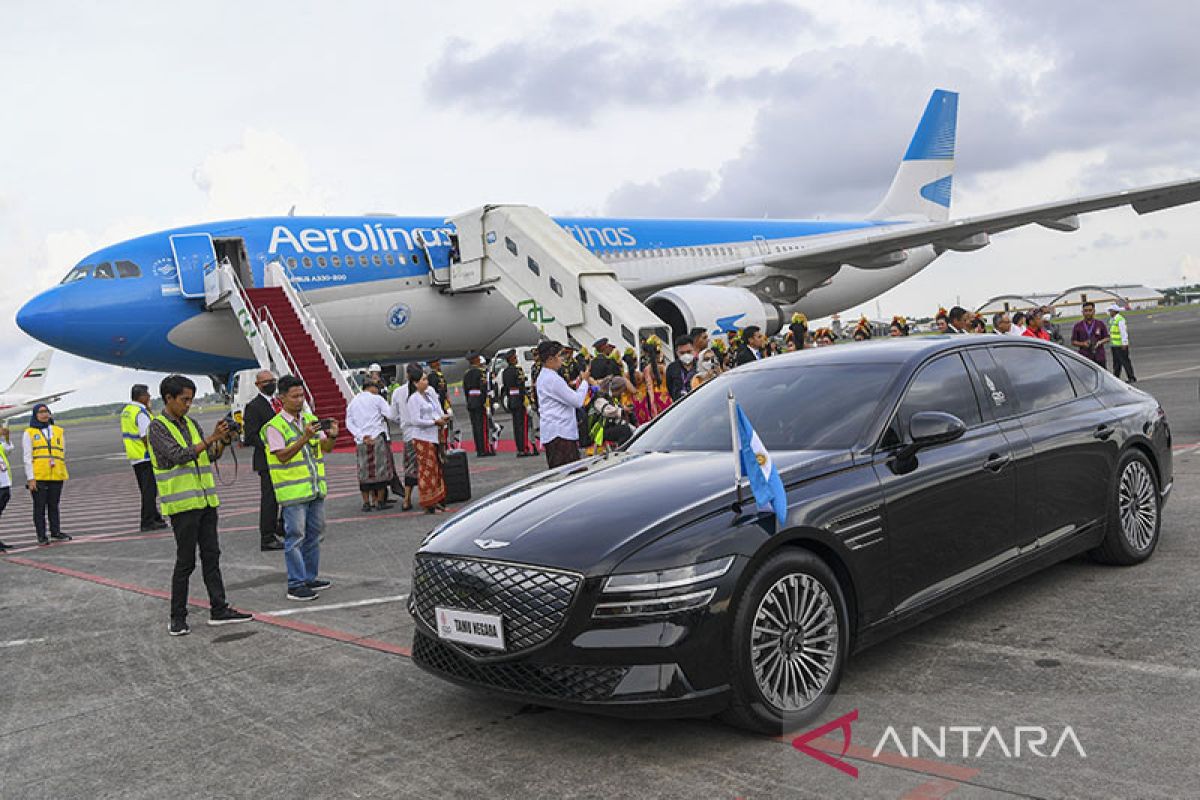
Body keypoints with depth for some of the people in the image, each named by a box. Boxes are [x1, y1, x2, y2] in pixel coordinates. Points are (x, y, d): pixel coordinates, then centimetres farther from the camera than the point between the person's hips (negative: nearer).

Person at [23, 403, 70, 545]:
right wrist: (30, 478, -8)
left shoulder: (58, 431, 13)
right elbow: (27, 457, -1)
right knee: (40, 506, 1)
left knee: (54, 505, 10)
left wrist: (63, 473, 11)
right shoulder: (30, 433, 4)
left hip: (56, 476, 3)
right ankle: (41, 535, 6)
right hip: (38, 477, -3)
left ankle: (56, 532, 17)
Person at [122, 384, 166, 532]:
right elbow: (146, 437, -22)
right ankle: (147, 522, -3)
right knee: (149, 490, -4)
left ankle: (155, 518, 25)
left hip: (134, 458, 9)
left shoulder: (125, 411, 12)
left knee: (147, 490, 16)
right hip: (146, 457, -9)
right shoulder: (141, 412, -17)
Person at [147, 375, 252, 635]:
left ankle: (219, 610, 14)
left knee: (211, 556, 9)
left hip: (205, 500, 7)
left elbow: (211, 456, 13)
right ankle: (177, 618, 8)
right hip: (181, 503, -7)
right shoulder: (157, 427, -7)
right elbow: (178, 456, -20)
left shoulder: (191, 424, 14)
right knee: (186, 561, -3)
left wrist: (224, 440, -5)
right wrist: (210, 438, -22)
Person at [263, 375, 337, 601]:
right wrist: (304, 439, -26)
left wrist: (331, 436, -11)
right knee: (295, 536, -4)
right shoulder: (275, 426, -8)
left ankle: (310, 578, 24)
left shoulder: (311, 419, 12)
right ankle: (295, 585, 1)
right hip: (293, 491, -7)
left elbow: (326, 448, 10)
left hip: (316, 488, 7)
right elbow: (282, 456, -16)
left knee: (314, 533, 13)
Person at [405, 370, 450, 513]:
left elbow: (439, 410, 17)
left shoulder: (431, 394, 12)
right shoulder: (414, 399, -10)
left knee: (437, 468, 11)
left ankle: (439, 501, 20)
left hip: (434, 436, 8)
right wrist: (435, 422, -15)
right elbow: (415, 420, -17)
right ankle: (429, 505, 1)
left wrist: (443, 417, -5)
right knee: (427, 470, -4)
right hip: (423, 438, -8)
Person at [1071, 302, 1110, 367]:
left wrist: (1100, 342, -8)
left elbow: (1107, 338, 12)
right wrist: (1083, 344, -10)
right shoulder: (1078, 326, 7)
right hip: (1085, 358, -1)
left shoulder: (1100, 324, 9)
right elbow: (1073, 342, 8)